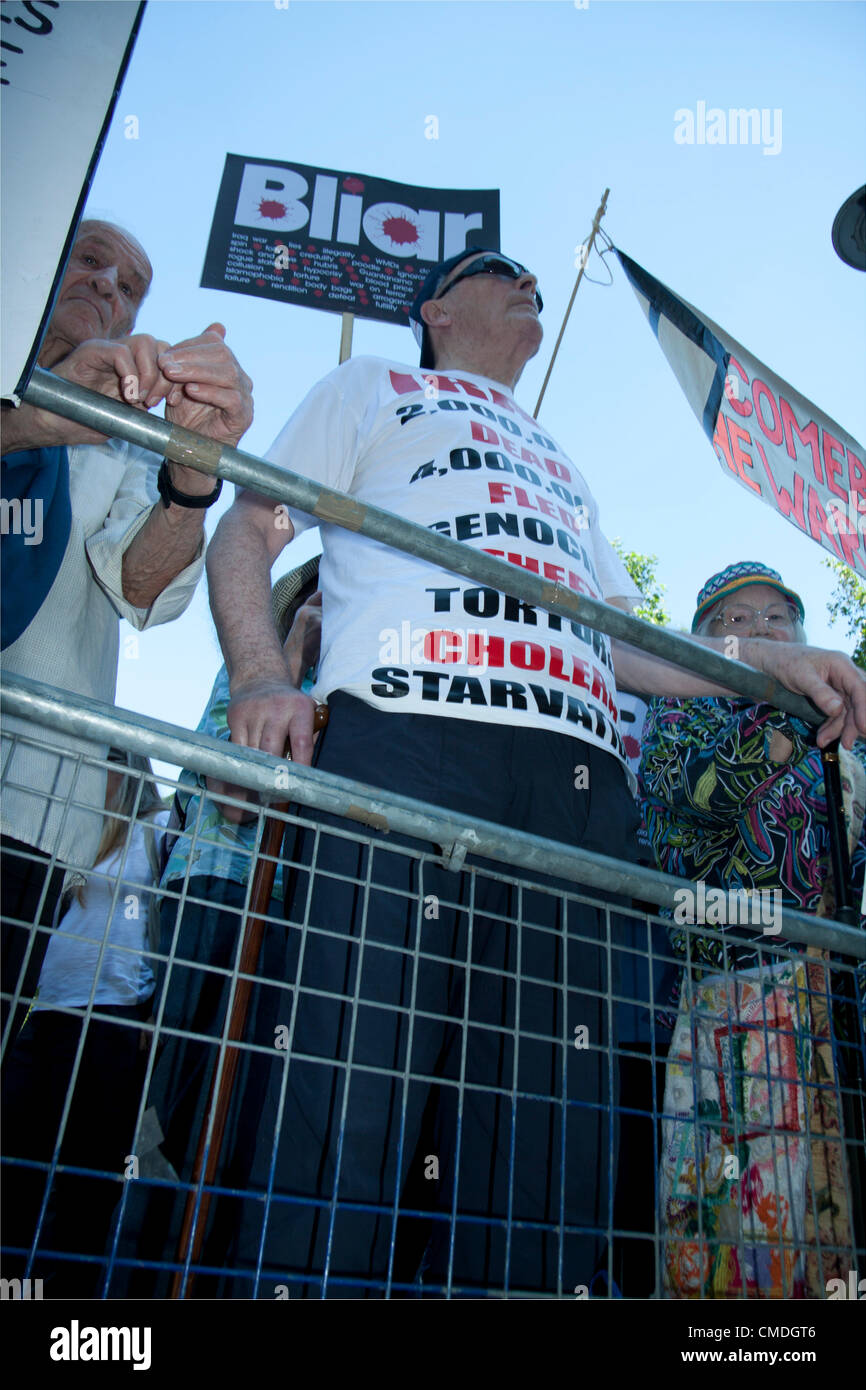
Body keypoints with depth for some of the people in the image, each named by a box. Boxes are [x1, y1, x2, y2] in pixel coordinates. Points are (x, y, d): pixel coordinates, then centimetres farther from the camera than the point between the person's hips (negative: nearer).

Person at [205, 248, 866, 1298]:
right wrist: (262, 677, -7)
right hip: (404, 735, -4)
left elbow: (618, 639, 33)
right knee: (349, 1105, -15)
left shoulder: (563, 468, 41)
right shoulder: (373, 388, 27)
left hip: (576, 778, 5)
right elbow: (247, 531, 14)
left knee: (543, 1127, -4)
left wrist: (774, 660, 18)